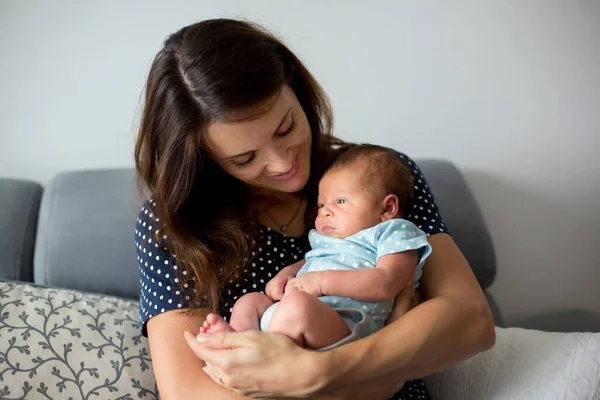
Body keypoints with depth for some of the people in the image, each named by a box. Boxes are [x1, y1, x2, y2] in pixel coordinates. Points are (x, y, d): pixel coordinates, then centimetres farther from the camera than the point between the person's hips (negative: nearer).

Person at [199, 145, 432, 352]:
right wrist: (287, 273, 18)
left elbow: (386, 284, -12)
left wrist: (323, 280, -17)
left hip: (344, 323, -10)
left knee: (296, 302, -34)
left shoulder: (394, 233, 5)